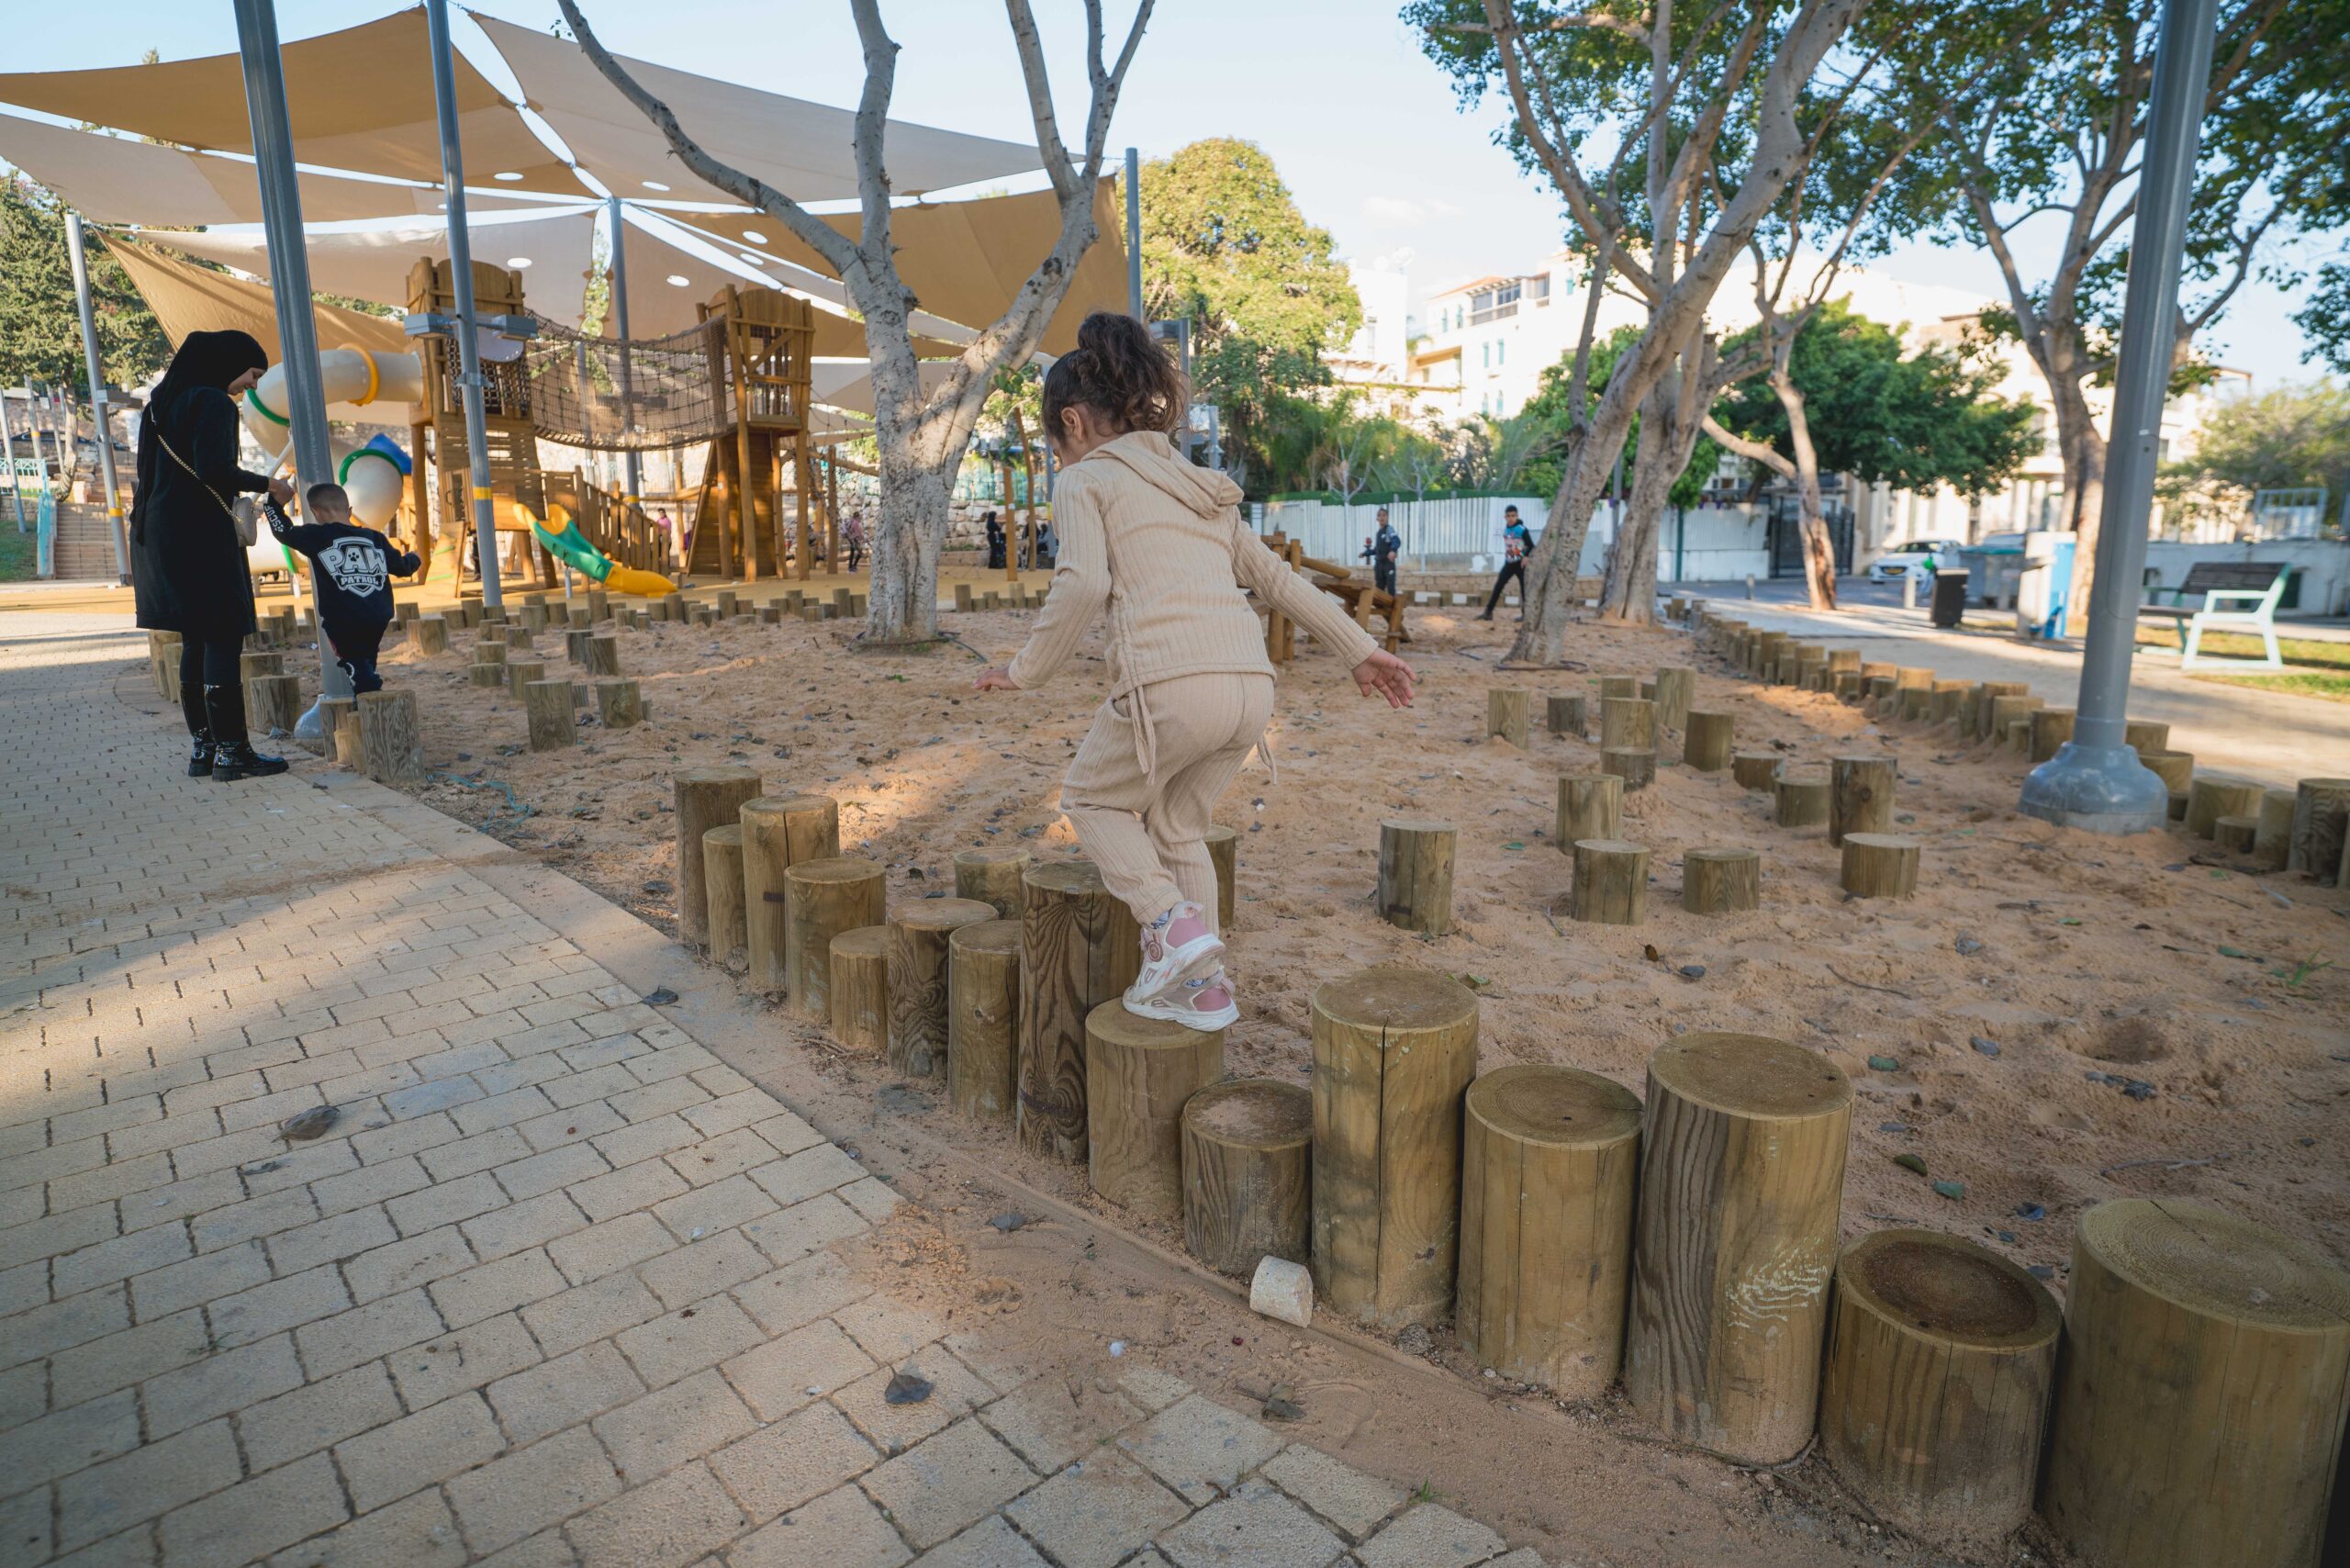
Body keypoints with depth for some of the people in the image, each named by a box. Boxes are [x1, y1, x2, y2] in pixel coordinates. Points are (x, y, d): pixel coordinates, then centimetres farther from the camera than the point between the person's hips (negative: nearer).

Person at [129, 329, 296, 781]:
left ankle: (202, 747, 13)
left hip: (162, 532, 9)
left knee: (196, 639, 11)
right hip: (201, 535, -9)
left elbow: (153, 473, 20)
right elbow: (214, 469, -22)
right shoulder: (213, 401, -10)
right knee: (224, 640, -8)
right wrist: (267, 485, -7)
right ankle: (231, 750, -8)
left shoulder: (164, 400, 18)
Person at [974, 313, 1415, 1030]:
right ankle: (1200, 984, 28)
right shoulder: (1198, 487, 28)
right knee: (1175, 822, 26)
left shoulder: (1084, 480, 9)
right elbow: (1277, 578, 25)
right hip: (1251, 687, 7)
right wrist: (1359, 648, 26)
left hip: (1170, 684, -7)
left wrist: (1027, 671, 1)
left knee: (1092, 798, 20)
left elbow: (1083, 584, -10)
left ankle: (1174, 925, 2)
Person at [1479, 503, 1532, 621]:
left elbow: (1531, 546, -13)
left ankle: (1525, 614, 14)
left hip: (1520, 563, -5)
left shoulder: (1522, 529, -14)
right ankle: (1488, 612, -4)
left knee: (1524, 588, 3)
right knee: (1498, 586, -3)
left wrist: (1526, 557, -27)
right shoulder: (1505, 530, 5)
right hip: (1509, 563, 5)